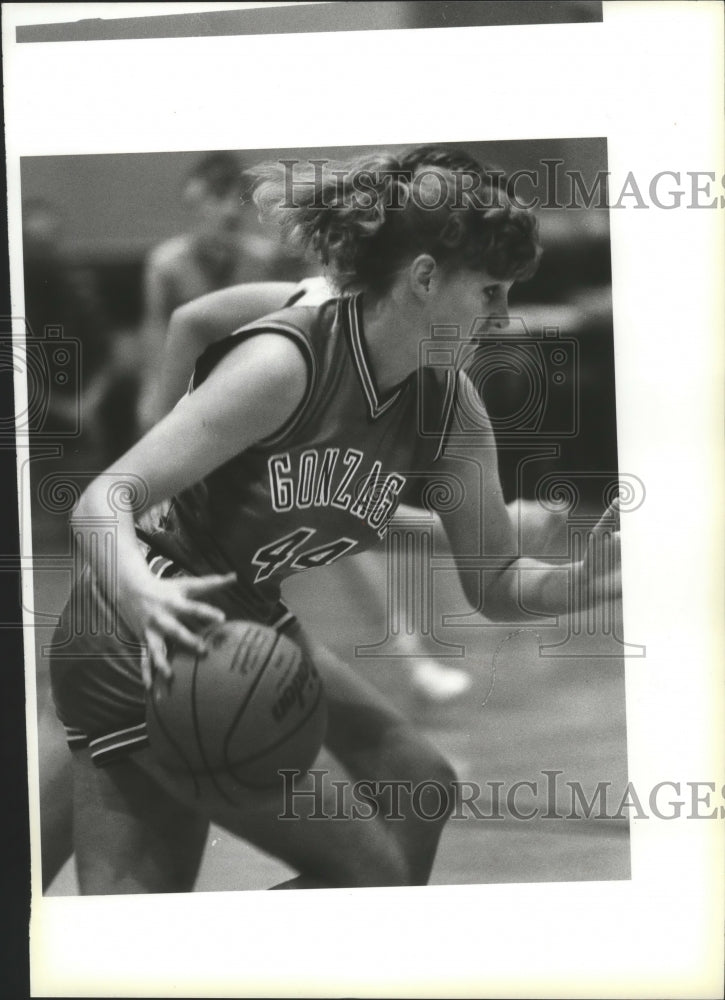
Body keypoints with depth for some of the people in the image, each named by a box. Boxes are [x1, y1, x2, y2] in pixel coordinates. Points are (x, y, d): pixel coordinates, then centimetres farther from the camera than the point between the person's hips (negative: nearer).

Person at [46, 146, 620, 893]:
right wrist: (141, 595, -47)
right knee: (373, 871, -11)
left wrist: (582, 580, -18)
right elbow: (101, 500, -26)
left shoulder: (448, 408, -2)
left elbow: (493, 582, 3)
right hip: (142, 642, -8)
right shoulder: (286, 362, -24)